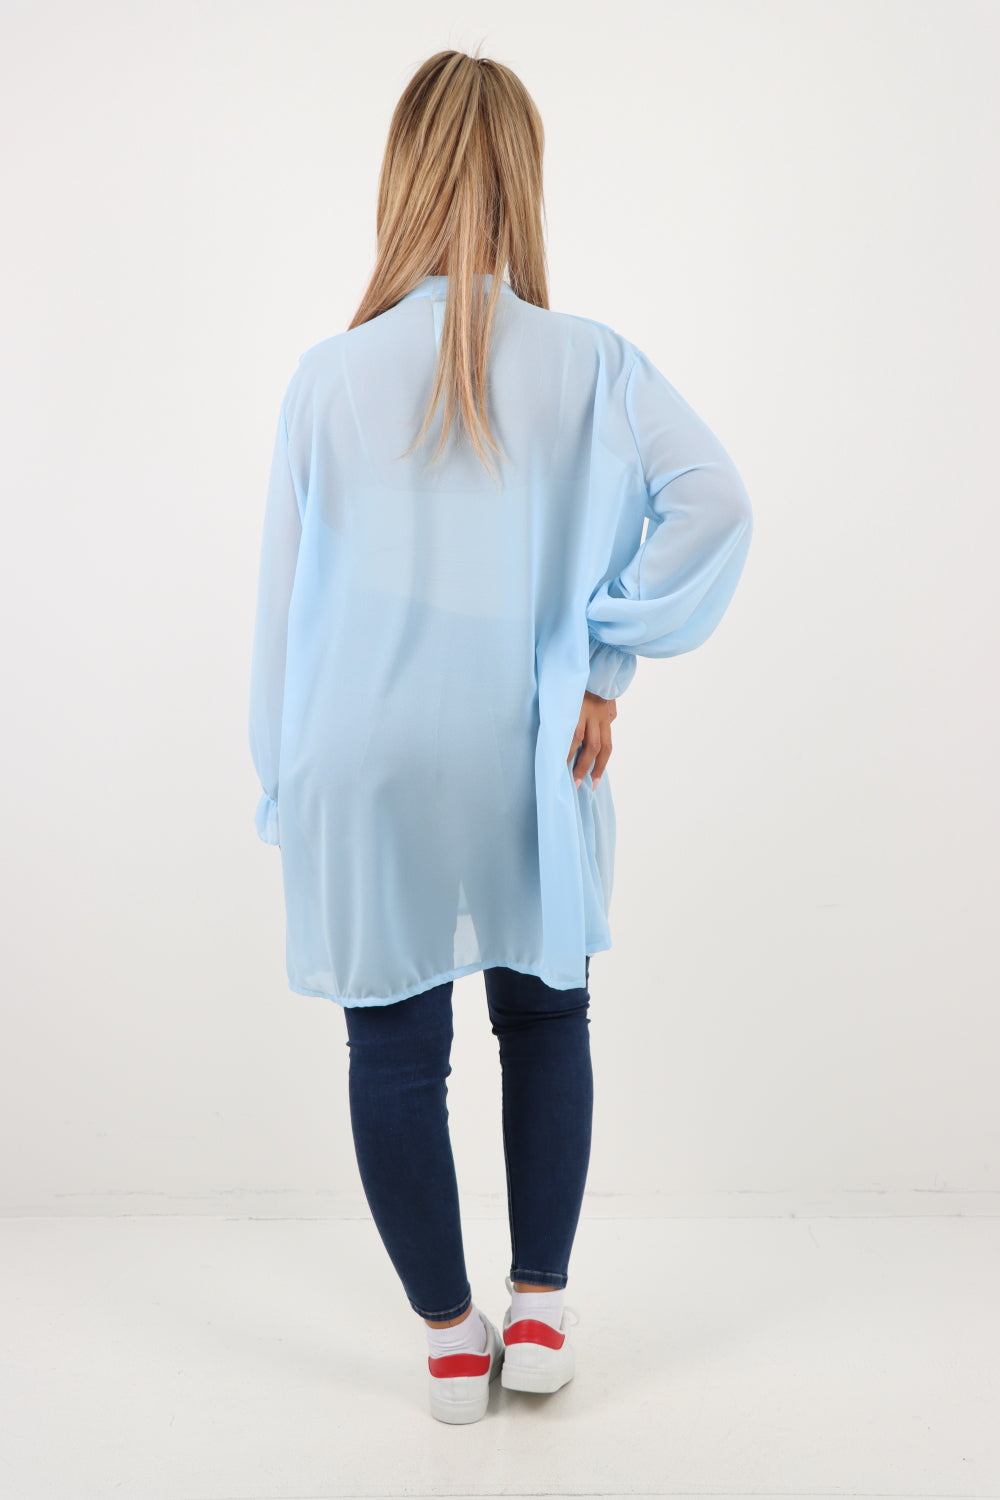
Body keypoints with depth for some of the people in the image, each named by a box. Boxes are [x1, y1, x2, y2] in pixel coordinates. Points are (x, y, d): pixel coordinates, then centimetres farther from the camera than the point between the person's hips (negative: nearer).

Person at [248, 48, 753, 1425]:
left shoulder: (330, 379, -4)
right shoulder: (590, 365, -5)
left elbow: (284, 599, 0)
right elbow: (714, 501, -19)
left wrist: (288, 779, 11)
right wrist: (606, 665, -11)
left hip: (370, 775, 0)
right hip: (526, 764, 1)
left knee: (395, 1052, 12)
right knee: (546, 1021, 21)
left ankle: (451, 1338, 26)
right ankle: (539, 1313, 26)